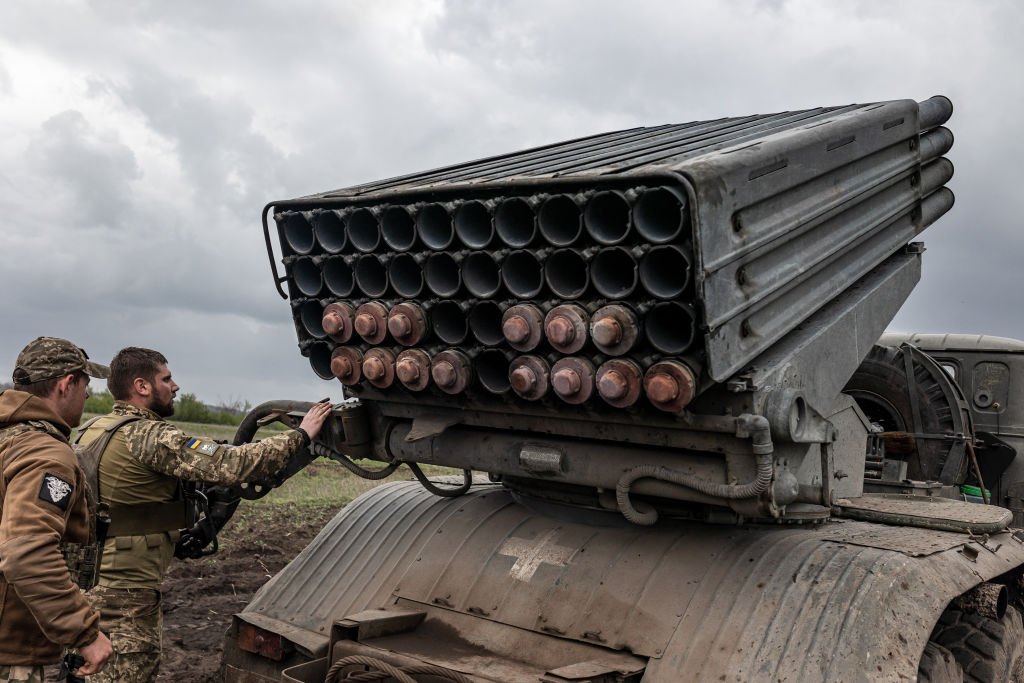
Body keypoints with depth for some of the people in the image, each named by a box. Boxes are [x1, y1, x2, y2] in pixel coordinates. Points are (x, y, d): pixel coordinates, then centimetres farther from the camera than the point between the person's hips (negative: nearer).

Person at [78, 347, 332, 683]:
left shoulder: (94, 429, 11)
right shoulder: (147, 436, -19)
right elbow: (232, 464, -26)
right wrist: (300, 434, -17)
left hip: (87, 579, 10)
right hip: (125, 595, -10)